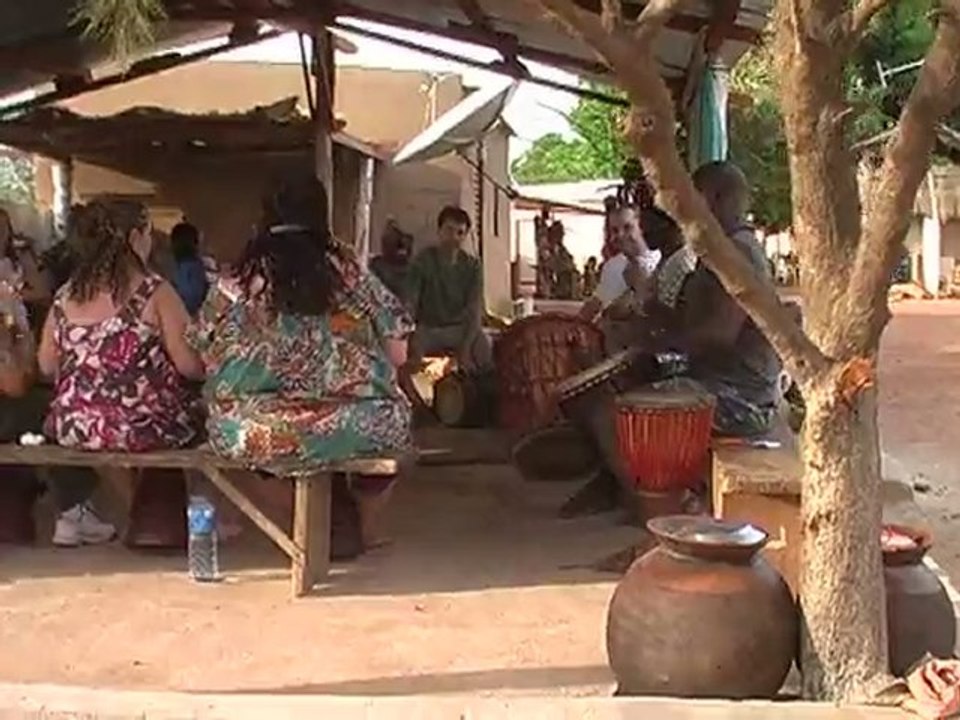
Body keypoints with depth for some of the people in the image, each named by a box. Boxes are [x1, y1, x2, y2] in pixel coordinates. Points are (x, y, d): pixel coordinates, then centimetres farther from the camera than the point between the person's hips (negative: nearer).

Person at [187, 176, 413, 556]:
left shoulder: (239, 280, 4)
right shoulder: (346, 269, 3)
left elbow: (204, 359, 7)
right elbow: (397, 356, 5)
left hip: (250, 435, 2)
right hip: (351, 431, -1)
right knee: (391, 413, 29)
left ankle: (337, 522, 36)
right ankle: (366, 527, 40)